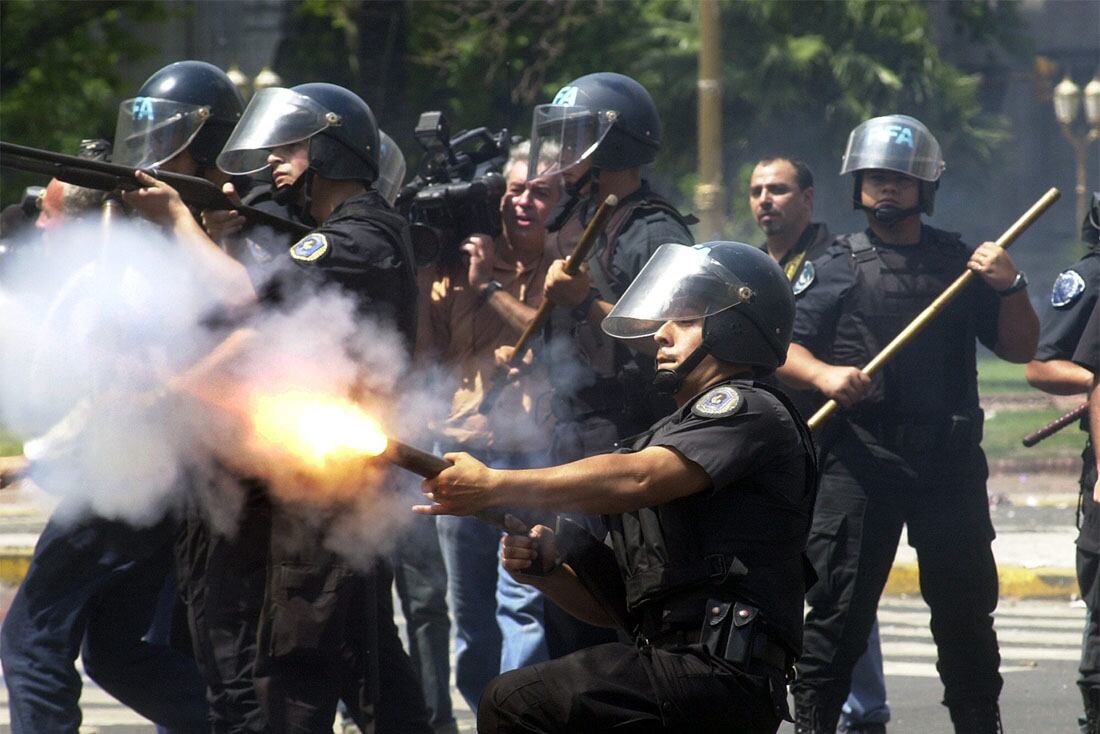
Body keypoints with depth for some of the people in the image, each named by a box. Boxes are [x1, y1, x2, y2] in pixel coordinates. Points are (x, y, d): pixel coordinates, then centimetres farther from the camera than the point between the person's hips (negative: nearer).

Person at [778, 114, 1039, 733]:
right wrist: (824, 374, -20)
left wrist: (1011, 287, -6)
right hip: (862, 458, -2)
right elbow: (784, 351, 0)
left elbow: (1020, 349, 11)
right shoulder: (837, 265, 8)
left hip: (950, 460, 2)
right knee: (840, 607, -6)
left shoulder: (959, 261, 14)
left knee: (967, 608, 8)